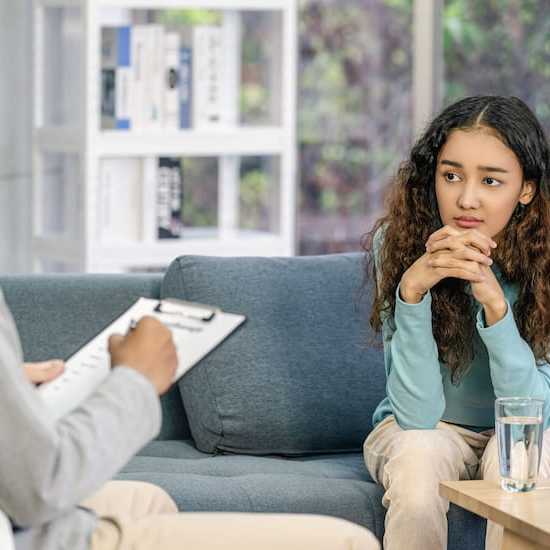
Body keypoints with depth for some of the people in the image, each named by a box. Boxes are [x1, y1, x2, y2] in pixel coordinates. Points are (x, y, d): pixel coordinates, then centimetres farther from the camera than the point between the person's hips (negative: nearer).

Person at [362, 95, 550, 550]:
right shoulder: (398, 244, -19)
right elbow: (416, 414, -23)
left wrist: (493, 302, -36)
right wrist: (412, 288, -37)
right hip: (420, 429, 0)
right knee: (419, 460, -32)